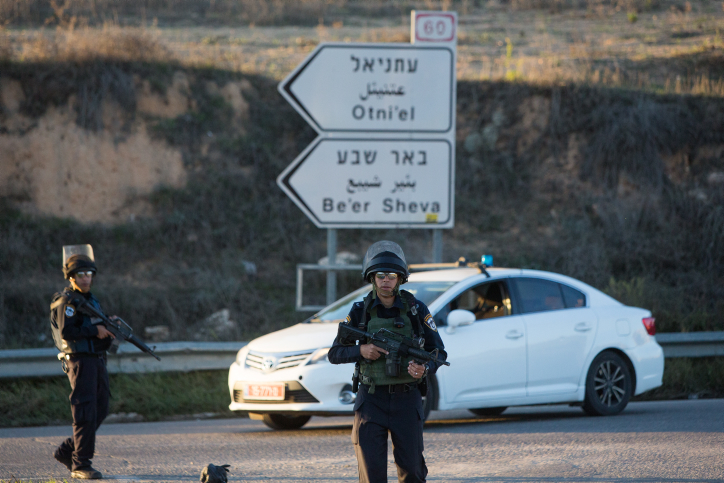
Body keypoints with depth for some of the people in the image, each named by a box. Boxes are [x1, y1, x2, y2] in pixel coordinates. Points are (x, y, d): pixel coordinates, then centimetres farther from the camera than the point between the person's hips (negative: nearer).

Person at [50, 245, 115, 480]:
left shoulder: (91, 300, 18)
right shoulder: (66, 301, -9)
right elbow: (66, 331, -22)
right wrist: (95, 330, -18)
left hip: (97, 361, 9)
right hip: (80, 361, -9)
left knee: (100, 411, 11)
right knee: (86, 414, -10)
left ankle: (66, 451, 21)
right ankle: (80, 465, -7)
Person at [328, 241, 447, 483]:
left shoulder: (416, 310, 1)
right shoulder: (360, 312, 2)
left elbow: (438, 352, 4)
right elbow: (334, 354, 5)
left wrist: (425, 369, -18)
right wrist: (360, 351, -14)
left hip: (406, 399, 0)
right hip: (371, 400, 0)